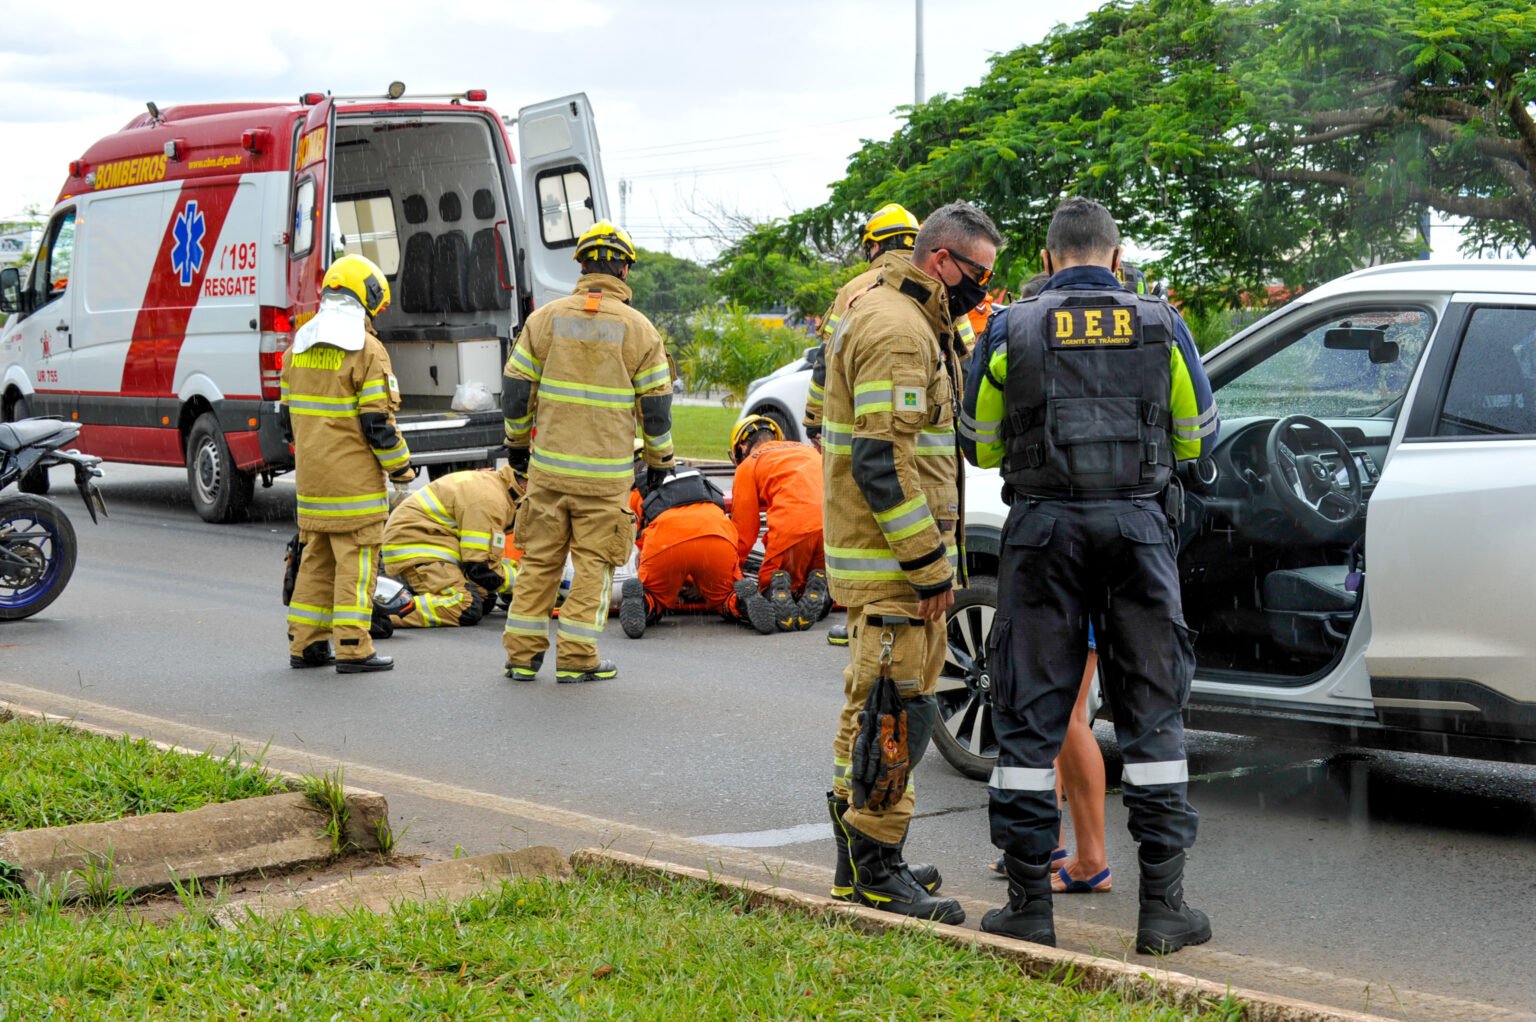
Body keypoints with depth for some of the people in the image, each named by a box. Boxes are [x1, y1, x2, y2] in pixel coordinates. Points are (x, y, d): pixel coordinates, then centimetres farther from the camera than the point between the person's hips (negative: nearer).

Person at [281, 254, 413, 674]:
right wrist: (400, 467, -3)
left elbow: (288, 415, 16)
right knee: (356, 560, -3)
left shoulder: (299, 347, 11)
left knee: (316, 557, 14)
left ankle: (305, 644, 17)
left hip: (311, 477, 7)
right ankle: (352, 649, -4)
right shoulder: (367, 350, -13)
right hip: (354, 478, -7)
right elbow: (377, 422, -15)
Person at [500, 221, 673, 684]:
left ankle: (523, 654, 15)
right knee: (593, 564, 5)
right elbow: (656, 404, 0)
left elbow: (516, 389, 6)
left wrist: (517, 442, 20)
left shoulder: (546, 318, 2)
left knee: (539, 559, 11)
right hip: (606, 473, -2)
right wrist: (659, 459, 15)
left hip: (547, 466, 2)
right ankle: (576, 659, 5)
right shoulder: (638, 328, -3)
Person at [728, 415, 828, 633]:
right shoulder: (810, 451, 33)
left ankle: (779, 593, -21)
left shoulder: (748, 465, 18)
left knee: (768, 589, 14)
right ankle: (817, 590, -14)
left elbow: (744, 529, 15)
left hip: (791, 528, -4)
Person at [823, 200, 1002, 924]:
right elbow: (883, 461, -24)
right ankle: (875, 870, -2)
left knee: (874, 706, 17)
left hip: (883, 557, 11)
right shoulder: (897, 330, -17)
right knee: (897, 710, -8)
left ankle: (860, 861, 26)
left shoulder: (901, 319, 18)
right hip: (891, 562, -11)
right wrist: (929, 563, -22)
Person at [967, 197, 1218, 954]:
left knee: (1031, 714, 6)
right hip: (1137, 523, 1)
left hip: (1043, 527, 0)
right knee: (1152, 713, 7)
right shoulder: (1161, 325, 4)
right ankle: (1163, 905, 6)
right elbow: (1197, 438, 13)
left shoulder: (1015, 329, 2)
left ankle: (1028, 904, 7)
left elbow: (982, 444, 10)